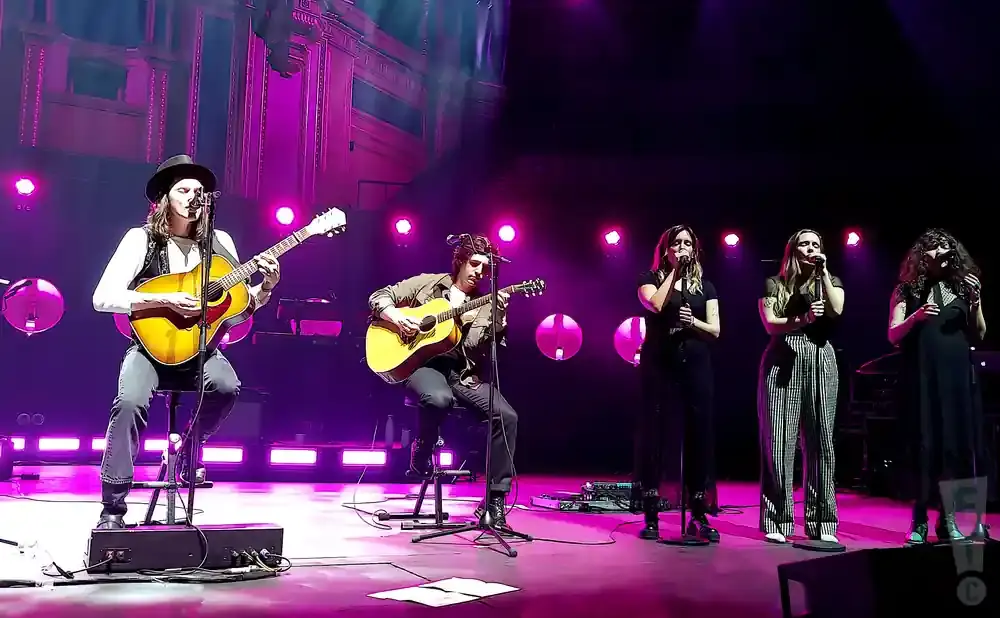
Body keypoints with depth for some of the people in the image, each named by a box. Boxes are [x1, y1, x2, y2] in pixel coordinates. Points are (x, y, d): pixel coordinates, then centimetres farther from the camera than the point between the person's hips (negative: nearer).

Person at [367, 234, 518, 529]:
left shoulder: (484, 305, 12)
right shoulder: (427, 283, 11)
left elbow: (476, 346, -6)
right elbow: (379, 297, 9)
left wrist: (498, 316, -22)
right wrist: (397, 317, -11)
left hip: (463, 371, 3)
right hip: (422, 363, -3)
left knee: (507, 416, -21)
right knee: (439, 399, -40)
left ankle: (495, 499, -13)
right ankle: (421, 450, -5)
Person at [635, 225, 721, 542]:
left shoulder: (705, 285, 14)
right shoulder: (651, 279, 7)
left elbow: (715, 330, 7)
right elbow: (655, 305, -15)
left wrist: (693, 322, -12)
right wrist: (674, 271, -8)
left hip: (695, 365, 3)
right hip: (658, 363, -2)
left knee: (699, 434, 0)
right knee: (653, 432, -3)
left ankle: (699, 515, 8)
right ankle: (651, 515, 3)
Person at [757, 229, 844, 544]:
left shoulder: (831, 282, 15)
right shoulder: (774, 284, 8)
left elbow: (836, 311, -6)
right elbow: (770, 324, -6)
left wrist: (823, 271, -4)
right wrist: (802, 320, -22)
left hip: (820, 364, 2)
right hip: (782, 363, -2)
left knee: (820, 441, 1)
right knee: (779, 441, -5)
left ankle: (821, 523, 6)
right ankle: (777, 522, 1)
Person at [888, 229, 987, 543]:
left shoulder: (961, 286, 10)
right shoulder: (908, 289, 5)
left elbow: (978, 335, 10)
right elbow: (893, 336, -1)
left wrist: (976, 302, -5)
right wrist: (916, 317, -18)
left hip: (957, 376, 2)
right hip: (921, 377, -2)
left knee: (955, 443, 1)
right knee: (923, 445, -2)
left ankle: (947, 518, 9)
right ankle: (919, 520, 4)